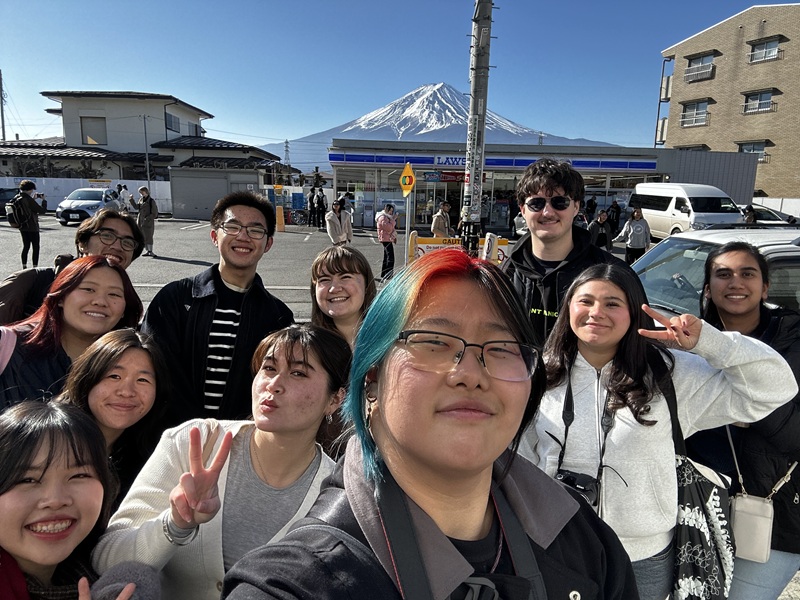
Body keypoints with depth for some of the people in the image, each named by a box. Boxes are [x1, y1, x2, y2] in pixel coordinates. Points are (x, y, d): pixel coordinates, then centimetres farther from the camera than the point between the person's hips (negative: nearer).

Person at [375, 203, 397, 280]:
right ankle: (389, 274, -16)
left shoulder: (386, 217, 21)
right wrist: (393, 219, -17)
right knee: (390, 257, -15)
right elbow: (389, 227, -26)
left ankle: (383, 274, 21)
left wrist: (394, 237, 18)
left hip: (388, 239, 11)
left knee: (386, 256, 15)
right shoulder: (383, 217, -14)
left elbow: (390, 228, 27)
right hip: (386, 239, -11)